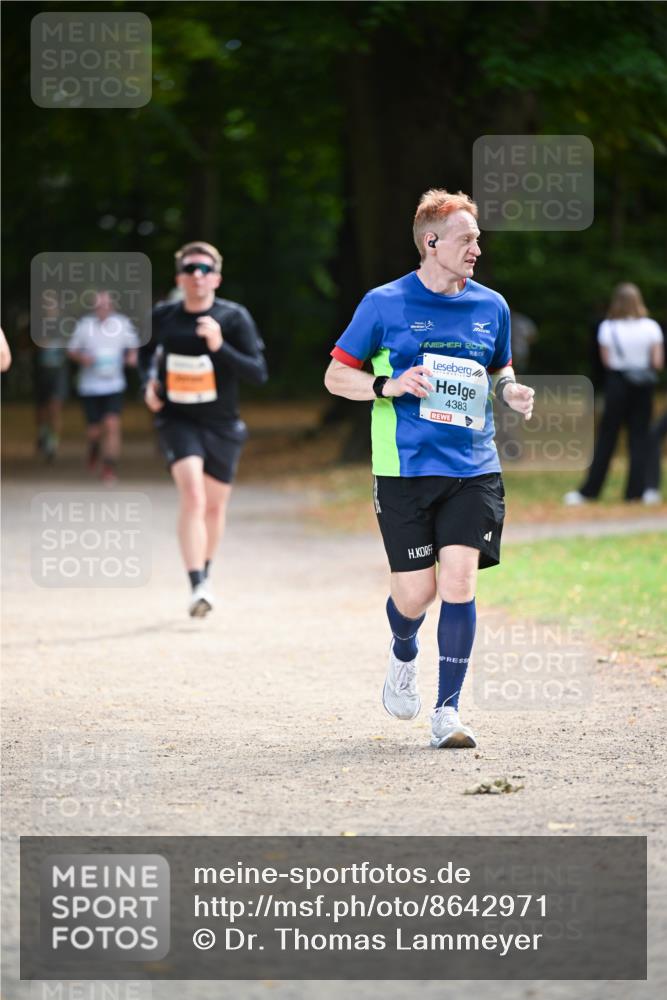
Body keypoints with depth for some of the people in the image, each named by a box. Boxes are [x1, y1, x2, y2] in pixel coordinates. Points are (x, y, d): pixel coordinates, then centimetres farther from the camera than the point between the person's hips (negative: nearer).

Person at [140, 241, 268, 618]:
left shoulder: (234, 317, -10)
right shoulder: (163, 316, -3)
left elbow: (259, 374, -15)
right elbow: (147, 350, 19)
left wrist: (219, 347, -27)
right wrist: (149, 381, 0)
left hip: (222, 425, 1)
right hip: (178, 420, -1)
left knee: (215, 507, 14)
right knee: (193, 497, -22)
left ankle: (205, 573, 40)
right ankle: (198, 587, -27)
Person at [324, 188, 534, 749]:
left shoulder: (491, 307, 8)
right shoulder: (385, 304, -2)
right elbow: (336, 375, 3)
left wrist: (510, 389, 1)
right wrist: (389, 386, -15)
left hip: (474, 470, 2)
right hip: (406, 468, -2)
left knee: (459, 581, -11)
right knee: (416, 591, -3)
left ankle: (448, 712, -2)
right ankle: (404, 656, 34)